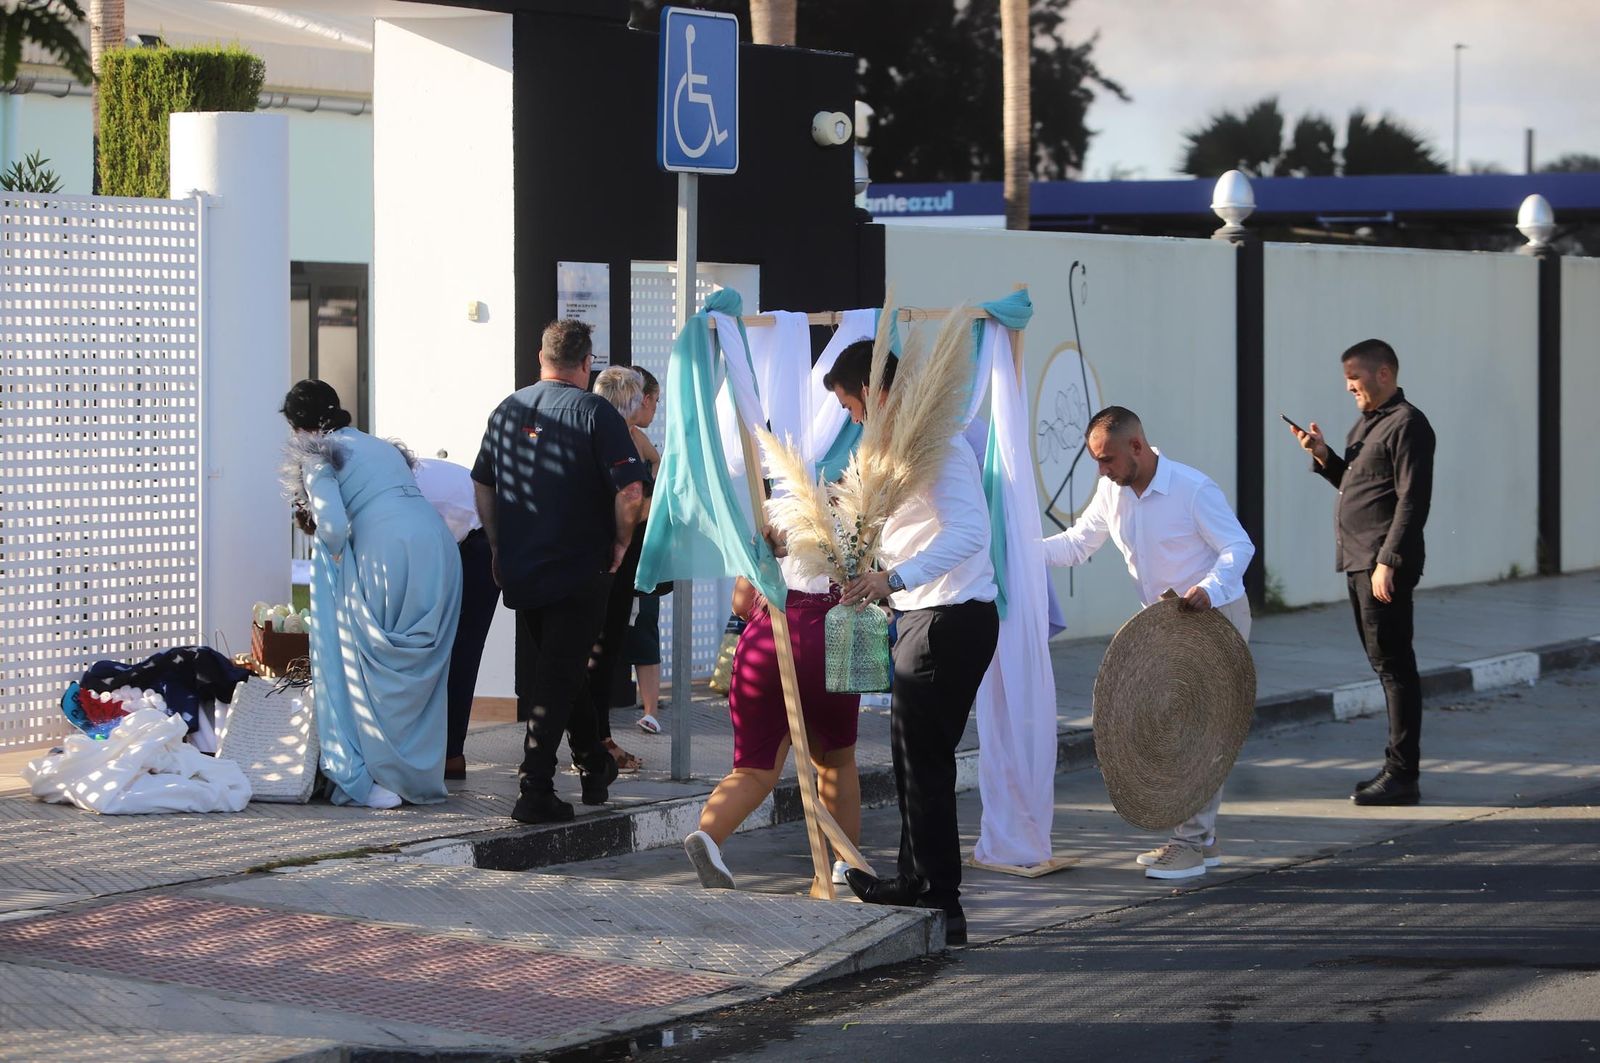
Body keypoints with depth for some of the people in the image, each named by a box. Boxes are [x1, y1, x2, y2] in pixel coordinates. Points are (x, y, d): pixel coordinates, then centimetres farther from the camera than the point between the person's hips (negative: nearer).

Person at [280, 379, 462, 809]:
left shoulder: (316, 455, 7)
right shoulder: (381, 447, 30)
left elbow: (333, 525, -7)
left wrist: (335, 558, 13)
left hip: (387, 552, -7)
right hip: (438, 545, 7)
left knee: (375, 669, 3)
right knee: (421, 670, 13)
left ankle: (374, 778, 0)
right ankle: (421, 777, 16)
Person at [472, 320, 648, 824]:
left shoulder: (507, 410, 7)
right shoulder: (595, 413, -9)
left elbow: (482, 485, 13)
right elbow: (630, 489, -18)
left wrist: (498, 547, 21)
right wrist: (620, 542, -3)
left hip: (519, 570, 5)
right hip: (580, 570, -5)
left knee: (554, 670, 20)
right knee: (558, 677, -2)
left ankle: (594, 765, 32)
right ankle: (535, 790, -7)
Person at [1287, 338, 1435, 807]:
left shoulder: (1407, 425, -12)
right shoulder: (1367, 423, 18)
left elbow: (1413, 500, -18)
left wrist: (1387, 562, -22)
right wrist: (1323, 456, 9)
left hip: (1384, 564, -10)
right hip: (1358, 561, 10)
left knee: (1392, 664, -8)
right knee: (1386, 663, 12)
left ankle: (1402, 775, -6)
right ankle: (1398, 768, 18)